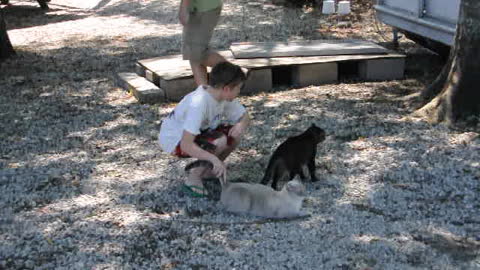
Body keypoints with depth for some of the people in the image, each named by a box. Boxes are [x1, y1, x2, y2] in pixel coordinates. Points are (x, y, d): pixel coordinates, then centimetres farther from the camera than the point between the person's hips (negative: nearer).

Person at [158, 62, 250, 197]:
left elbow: (244, 117, 3)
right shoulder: (198, 104, -35)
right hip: (174, 140, -8)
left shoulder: (223, 96, -10)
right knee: (220, 141, -29)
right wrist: (214, 159, -47)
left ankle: (207, 171, 7)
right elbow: (186, 145, -40)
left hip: (196, 133, 8)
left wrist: (241, 125, -21)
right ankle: (193, 179, -10)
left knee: (236, 132, -8)